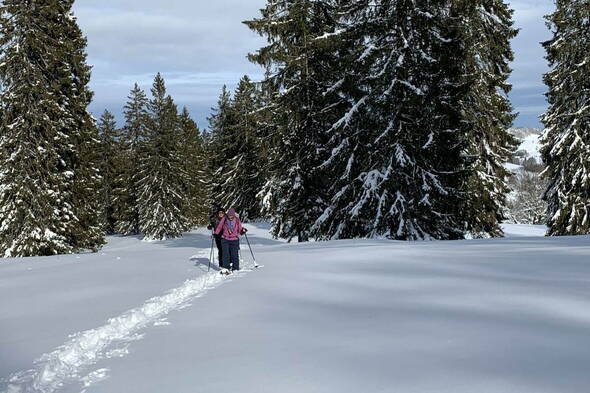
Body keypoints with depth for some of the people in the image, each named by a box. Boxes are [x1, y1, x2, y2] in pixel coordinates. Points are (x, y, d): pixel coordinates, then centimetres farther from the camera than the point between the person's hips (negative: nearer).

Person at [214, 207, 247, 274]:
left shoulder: (237, 220, -1)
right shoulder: (224, 219, -1)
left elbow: (240, 230, 5)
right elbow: (219, 227, 9)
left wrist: (243, 230, -15)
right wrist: (215, 233, 0)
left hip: (234, 240, 0)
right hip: (225, 239, 0)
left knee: (234, 255, -1)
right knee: (225, 254, -7)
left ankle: (235, 269, 8)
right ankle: (225, 268, -6)